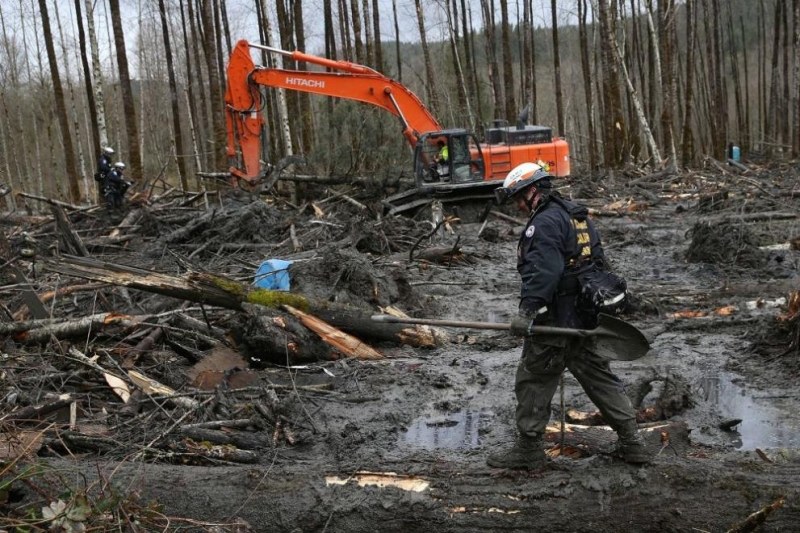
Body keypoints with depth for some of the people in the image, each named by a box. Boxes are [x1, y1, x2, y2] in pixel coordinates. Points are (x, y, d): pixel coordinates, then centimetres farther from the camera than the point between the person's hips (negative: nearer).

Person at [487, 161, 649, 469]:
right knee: (600, 377, 15)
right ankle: (631, 443, 18)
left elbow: (542, 271, -26)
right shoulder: (579, 217, 17)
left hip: (555, 319, -9)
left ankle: (528, 449, 9)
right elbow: (599, 263, 22)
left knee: (533, 381, 2)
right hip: (587, 318, 9)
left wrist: (528, 310, -31)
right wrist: (599, 307, 27)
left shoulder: (544, 222, -13)